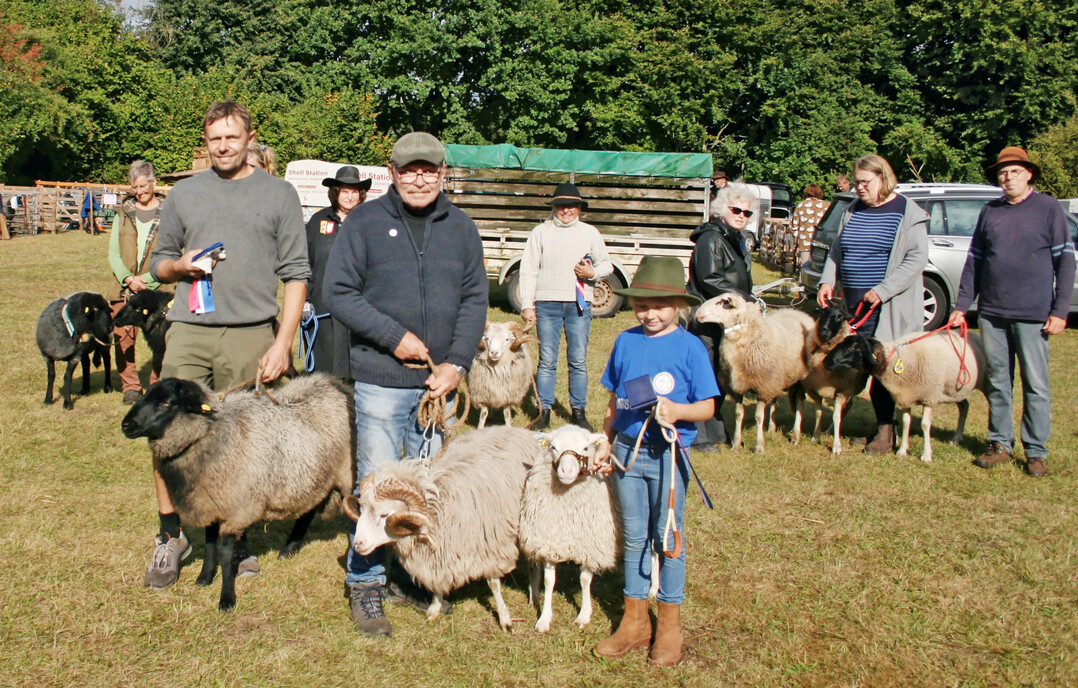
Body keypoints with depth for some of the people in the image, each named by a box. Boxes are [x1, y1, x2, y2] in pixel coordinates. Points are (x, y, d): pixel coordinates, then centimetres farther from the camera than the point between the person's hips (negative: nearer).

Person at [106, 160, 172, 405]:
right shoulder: (124, 212, 14)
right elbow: (113, 252, 9)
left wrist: (145, 279, -12)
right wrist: (128, 278, -7)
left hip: (158, 288, -3)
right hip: (124, 288, 3)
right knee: (123, 339, -1)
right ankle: (130, 386, 9)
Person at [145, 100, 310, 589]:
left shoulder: (279, 194, 8)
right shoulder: (184, 193, 15)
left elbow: (295, 273, 4)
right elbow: (158, 262, 21)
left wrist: (283, 342, -5)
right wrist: (180, 265, -4)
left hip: (252, 335, -2)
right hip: (188, 331, 2)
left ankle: (235, 539, 19)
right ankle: (170, 536, 13)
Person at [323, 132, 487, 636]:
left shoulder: (460, 228, 9)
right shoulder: (364, 222, -2)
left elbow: (474, 300, 7)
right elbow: (337, 291, -6)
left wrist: (456, 363, -5)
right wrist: (394, 337, -14)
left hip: (439, 383, 4)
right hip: (380, 380, -4)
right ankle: (365, 583, 14)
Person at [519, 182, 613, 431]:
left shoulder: (590, 233, 12)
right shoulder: (541, 232, 8)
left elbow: (607, 264, 17)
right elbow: (528, 269, 6)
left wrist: (592, 273, -6)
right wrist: (527, 304, -1)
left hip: (579, 304, 1)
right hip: (547, 303, -1)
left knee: (579, 361, 3)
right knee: (547, 361, 0)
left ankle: (579, 411, 12)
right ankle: (544, 412, 7)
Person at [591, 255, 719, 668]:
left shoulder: (690, 348, -8)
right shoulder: (625, 342, 3)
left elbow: (708, 408, -7)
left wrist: (677, 410, -25)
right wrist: (606, 443, 12)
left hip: (668, 454, -4)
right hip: (628, 451, 4)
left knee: (667, 539, 7)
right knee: (633, 538, 13)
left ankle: (670, 625, 22)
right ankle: (634, 622, 25)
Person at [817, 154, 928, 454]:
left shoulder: (909, 214, -3)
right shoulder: (852, 212, 15)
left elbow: (917, 259, -11)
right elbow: (836, 251, 19)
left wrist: (883, 291, -19)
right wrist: (827, 281, 1)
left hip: (890, 308, -5)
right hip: (855, 305, 6)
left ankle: (887, 430, 3)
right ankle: (882, 424, 16)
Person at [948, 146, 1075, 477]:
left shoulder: (1049, 208, 1)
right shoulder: (989, 212, 11)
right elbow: (973, 261, 14)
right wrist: (961, 306, 9)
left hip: (1032, 314, -3)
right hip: (992, 313, 4)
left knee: (1036, 385, 1)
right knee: (997, 383, 9)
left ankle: (1036, 451, 9)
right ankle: (1000, 444, 19)